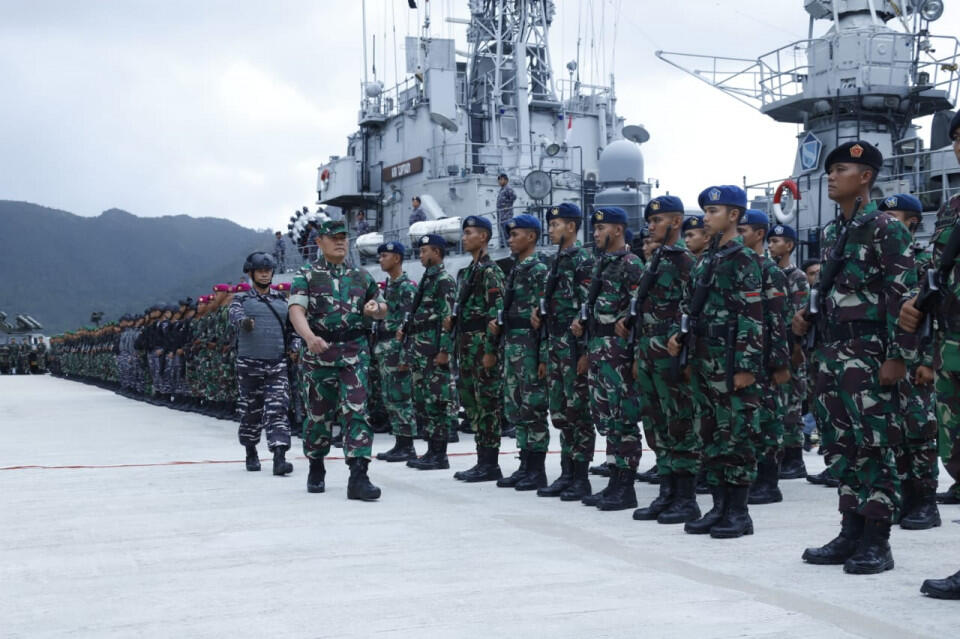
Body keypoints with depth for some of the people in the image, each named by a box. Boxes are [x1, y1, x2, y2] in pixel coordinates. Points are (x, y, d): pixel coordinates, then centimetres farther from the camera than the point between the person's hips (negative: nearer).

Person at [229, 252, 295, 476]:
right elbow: (234, 313, -17)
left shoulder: (281, 300, 14)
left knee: (278, 410, -11)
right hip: (249, 364, -1)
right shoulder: (242, 299, 6)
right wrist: (244, 320, -39)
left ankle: (279, 457, -18)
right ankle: (251, 453, 28)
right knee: (251, 411, 8)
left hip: (277, 364, 1)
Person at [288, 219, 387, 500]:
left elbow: (382, 309, 25)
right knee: (318, 415, 8)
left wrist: (375, 308, -1)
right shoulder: (306, 276, 3)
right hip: (318, 354, -2)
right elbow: (296, 311, -12)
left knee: (356, 412, -10)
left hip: (355, 353, 2)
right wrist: (310, 337, -32)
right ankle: (316, 470, 29)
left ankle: (358, 477, -14)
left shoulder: (361, 276, 14)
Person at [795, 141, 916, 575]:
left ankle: (877, 541, 2)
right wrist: (808, 318, 5)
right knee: (841, 445, 9)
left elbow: (903, 295, -11)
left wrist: (898, 355, -17)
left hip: (868, 351, -8)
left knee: (875, 445, -4)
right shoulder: (831, 233, 16)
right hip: (830, 351, 8)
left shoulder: (886, 229, -6)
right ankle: (851, 532, 17)